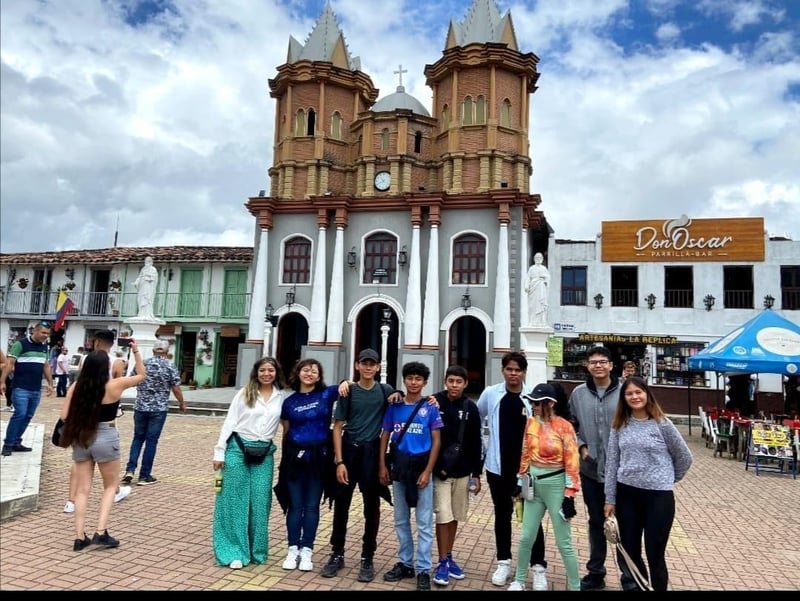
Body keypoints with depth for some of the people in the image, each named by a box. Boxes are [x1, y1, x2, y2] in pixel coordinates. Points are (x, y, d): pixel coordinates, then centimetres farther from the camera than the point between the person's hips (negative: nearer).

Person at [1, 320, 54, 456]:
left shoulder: (44, 346, 13)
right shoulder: (21, 344, -7)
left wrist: (50, 383, 18)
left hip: (36, 390, 6)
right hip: (21, 388, -6)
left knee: (27, 416, 8)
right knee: (20, 414, -12)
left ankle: (16, 443, 18)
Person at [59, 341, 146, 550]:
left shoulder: (76, 387, -4)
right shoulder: (114, 385, -13)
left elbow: (64, 416, -1)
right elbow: (141, 374, 2)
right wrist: (136, 351, 3)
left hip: (81, 439, 4)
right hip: (105, 439, -3)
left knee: (82, 489, 12)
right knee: (110, 486, 14)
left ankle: (80, 537, 14)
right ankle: (101, 532, 5)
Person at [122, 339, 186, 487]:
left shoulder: (142, 364, 2)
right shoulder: (171, 367, -6)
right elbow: (176, 389, -6)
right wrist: (182, 404, 9)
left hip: (140, 407, 3)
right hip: (159, 409, -3)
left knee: (138, 438, 17)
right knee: (151, 441, 3)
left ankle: (130, 470, 6)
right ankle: (144, 476, 8)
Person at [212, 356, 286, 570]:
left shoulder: (281, 397, 3)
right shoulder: (244, 393, -1)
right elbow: (229, 422, -1)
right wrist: (219, 452, -4)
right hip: (238, 449, -1)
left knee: (259, 502, 6)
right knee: (235, 500, 4)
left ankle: (256, 550, 20)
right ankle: (234, 551, 13)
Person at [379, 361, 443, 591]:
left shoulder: (430, 408, -4)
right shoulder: (394, 407, 2)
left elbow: (436, 441, -4)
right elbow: (385, 437, 8)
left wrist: (428, 471, -11)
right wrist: (382, 466, 1)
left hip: (421, 468, -3)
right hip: (399, 468, 3)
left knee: (424, 523, 2)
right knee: (401, 520, 14)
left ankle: (423, 570, 12)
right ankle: (404, 563, 28)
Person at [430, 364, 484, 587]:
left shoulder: (470, 408, 0)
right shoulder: (434, 402, -8)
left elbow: (476, 443, 4)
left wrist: (477, 473, 4)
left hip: (462, 472, 3)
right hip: (439, 470, -3)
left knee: (455, 517, 13)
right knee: (443, 517, -2)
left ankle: (449, 558, 28)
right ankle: (443, 562, 12)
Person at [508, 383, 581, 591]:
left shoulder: (564, 427, -14)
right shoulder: (530, 423, 0)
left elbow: (572, 462, -12)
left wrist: (570, 494, -12)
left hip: (556, 484, -5)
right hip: (534, 484, 5)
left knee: (563, 543, 4)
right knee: (526, 537, 13)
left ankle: (575, 587, 22)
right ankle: (519, 580, 32)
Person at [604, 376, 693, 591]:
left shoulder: (661, 424, -7)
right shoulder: (619, 426, 1)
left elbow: (685, 457, 4)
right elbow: (612, 463, 3)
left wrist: (669, 479, 13)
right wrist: (610, 499, 2)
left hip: (658, 496, -3)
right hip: (626, 494, 3)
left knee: (655, 556, 5)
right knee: (630, 553, 13)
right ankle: (638, 587, 33)